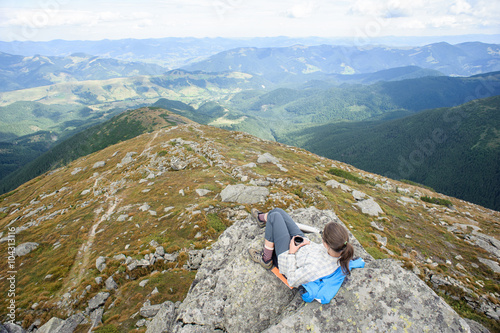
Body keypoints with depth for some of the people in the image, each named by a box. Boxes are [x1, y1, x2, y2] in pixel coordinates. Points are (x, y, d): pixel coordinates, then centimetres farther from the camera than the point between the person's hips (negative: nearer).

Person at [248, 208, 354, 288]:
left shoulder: (315, 267, -44)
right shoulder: (342, 252, -23)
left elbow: (292, 281, -28)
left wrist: (291, 253, -23)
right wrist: (309, 243, -11)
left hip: (286, 256, -7)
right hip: (303, 245, 7)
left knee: (274, 216, 0)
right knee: (278, 211, 13)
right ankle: (261, 218, 54)